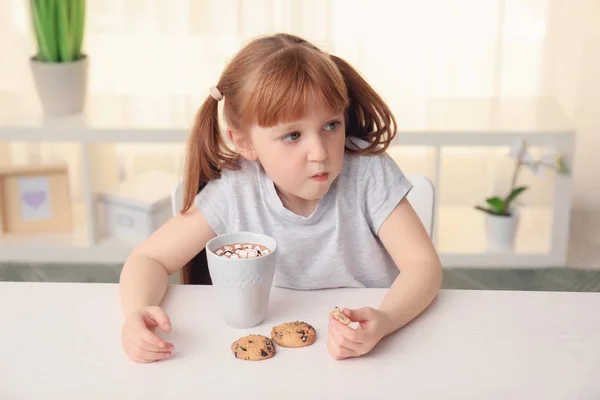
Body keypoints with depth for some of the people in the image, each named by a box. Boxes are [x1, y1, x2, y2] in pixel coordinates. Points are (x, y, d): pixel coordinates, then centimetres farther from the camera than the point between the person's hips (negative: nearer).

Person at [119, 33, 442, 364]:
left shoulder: (368, 173, -16)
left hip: (368, 351, 0)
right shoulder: (234, 192, -13)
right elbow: (148, 259, -6)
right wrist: (137, 312, -28)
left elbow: (424, 265, -17)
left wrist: (383, 321, -37)